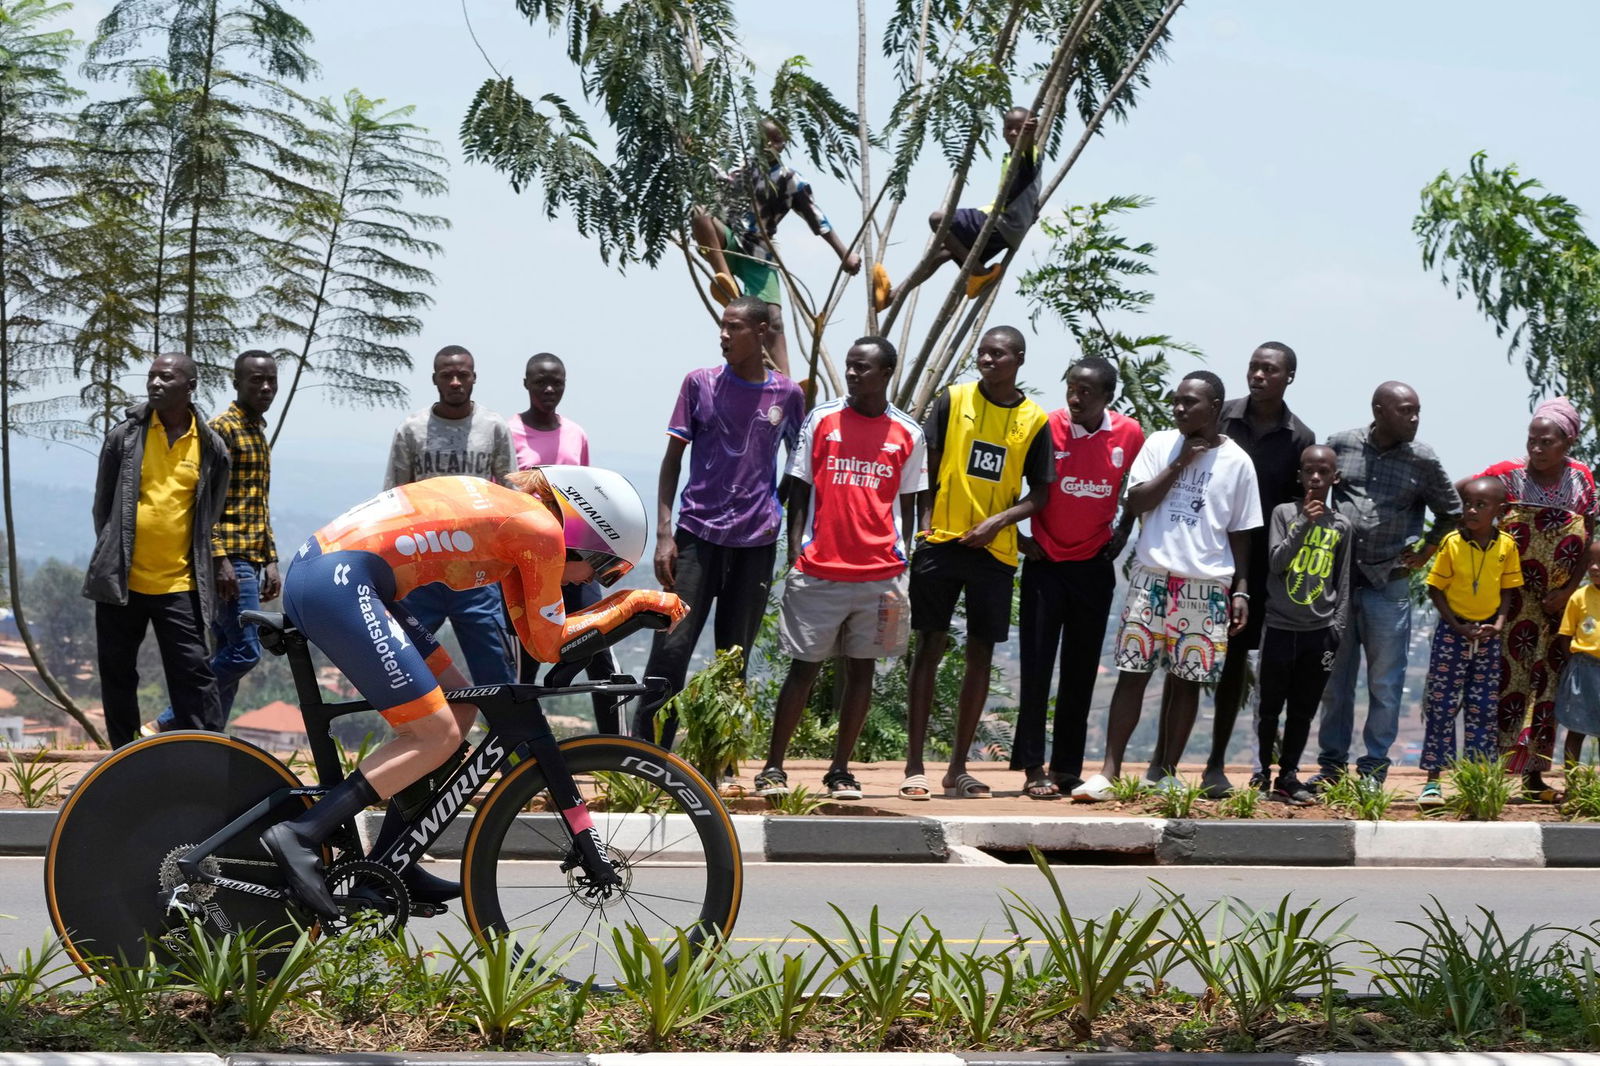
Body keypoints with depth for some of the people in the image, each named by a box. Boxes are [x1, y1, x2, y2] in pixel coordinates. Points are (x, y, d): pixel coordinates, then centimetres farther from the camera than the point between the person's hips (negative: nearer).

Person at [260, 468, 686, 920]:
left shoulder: (513, 509, 21)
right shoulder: (542, 530, -6)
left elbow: (530, 631, 23)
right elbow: (549, 645, 1)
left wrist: (626, 609, 18)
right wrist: (635, 601, 7)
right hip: (339, 584, -10)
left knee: (457, 706, 15)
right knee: (438, 734, -5)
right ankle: (301, 836, -10)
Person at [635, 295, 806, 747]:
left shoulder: (787, 395, 5)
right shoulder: (700, 384, 3)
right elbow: (672, 459, 4)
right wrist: (663, 534, -4)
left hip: (756, 541, 1)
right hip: (697, 535, -1)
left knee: (735, 657, 6)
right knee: (671, 647, -7)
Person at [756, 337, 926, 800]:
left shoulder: (908, 434, 6)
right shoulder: (821, 420, 4)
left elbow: (906, 504, 10)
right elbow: (799, 491, 6)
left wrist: (898, 562, 4)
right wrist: (796, 553, -2)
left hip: (879, 574, 1)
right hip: (819, 569, -1)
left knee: (861, 668, 5)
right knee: (804, 666, 1)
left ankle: (840, 770, 14)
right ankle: (773, 768, 8)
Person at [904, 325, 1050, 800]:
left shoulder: (1034, 420, 4)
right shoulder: (953, 400, 1)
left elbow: (1039, 492, 7)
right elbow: (925, 464, 2)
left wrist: (1000, 520, -9)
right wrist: (922, 519, -8)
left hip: (995, 550, 2)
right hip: (941, 543, -2)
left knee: (980, 654, 5)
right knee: (929, 649, -1)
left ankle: (958, 768, 13)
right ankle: (914, 767, 2)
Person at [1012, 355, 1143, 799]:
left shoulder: (1129, 435, -4)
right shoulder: (1046, 428, -10)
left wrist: (1122, 533, 8)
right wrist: (1017, 537, -1)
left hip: (1094, 566, 2)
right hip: (1045, 563, -2)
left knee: (1081, 671, 7)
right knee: (1037, 666, -4)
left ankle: (1067, 768, 15)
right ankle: (1033, 769, -1)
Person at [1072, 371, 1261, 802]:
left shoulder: (1237, 461, 4)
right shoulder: (1159, 444, 5)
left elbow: (1239, 533, 7)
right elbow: (1135, 503, -4)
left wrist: (1241, 590, 2)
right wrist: (1179, 464, -8)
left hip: (1208, 585, 0)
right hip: (1152, 577, 0)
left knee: (1187, 681, 3)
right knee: (1132, 674, -2)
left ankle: (1165, 773, 11)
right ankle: (1108, 772, -2)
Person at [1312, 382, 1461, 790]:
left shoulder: (1423, 460, -1)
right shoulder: (1340, 445, 1)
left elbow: (1450, 511, 14)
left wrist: (1426, 550, 6)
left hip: (1389, 584, -1)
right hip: (1338, 578, 1)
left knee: (1385, 683, 1)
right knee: (1334, 680, 9)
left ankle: (1374, 767, 9)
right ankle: (1332, 764, 18)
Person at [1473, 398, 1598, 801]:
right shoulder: (1509, 474, -7)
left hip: (1559, 604, 3)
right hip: (1512, 602, -3)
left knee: (1548, 681, 5)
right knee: (1506, 678, -7)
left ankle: (1534, 773, 12)